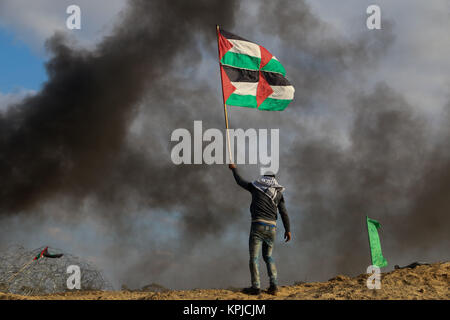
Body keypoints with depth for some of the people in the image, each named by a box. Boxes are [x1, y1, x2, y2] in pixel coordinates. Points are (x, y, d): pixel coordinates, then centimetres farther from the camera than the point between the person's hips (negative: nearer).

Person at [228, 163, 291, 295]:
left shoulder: (256, 187, 6)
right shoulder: (279, 193, 10)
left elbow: (240, 181, 19)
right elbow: (284, 212, 4)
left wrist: (234, 169, 35)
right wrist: (287, 229, 5)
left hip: (258, 225, -3)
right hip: (272, 227, 3)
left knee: (254, 257, -1)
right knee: (268, 256, 16)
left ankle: (256, 287, -8)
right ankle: (273, 284, 4)